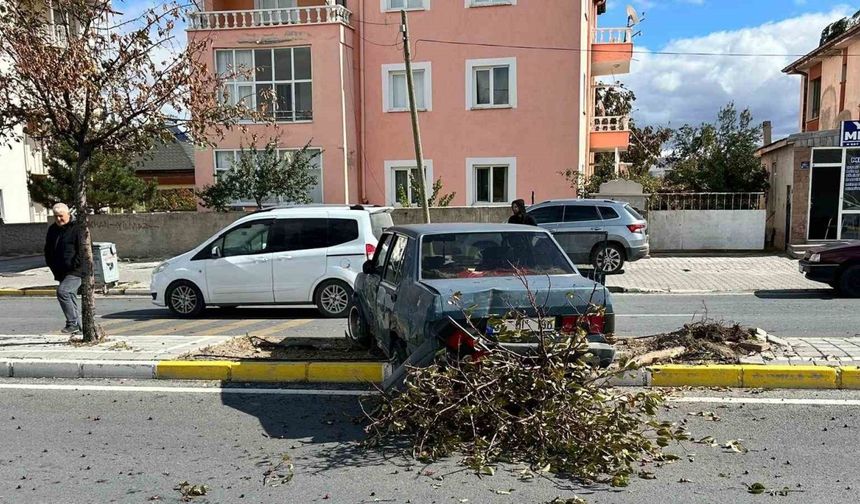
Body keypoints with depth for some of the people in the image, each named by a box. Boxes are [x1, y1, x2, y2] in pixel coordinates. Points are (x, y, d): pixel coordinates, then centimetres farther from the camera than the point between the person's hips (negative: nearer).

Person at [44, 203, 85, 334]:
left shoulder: (76, 228, -9)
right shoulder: (52, 230, 13)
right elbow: (48, 250, 22)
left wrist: (73, 265, -17)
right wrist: (52, 266, 11)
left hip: (76, 271, -8)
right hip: (61, 272, 8)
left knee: (62, 291, -22)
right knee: (71, 297, 12)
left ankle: (73, 323, -16)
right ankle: (78, 326, 20)